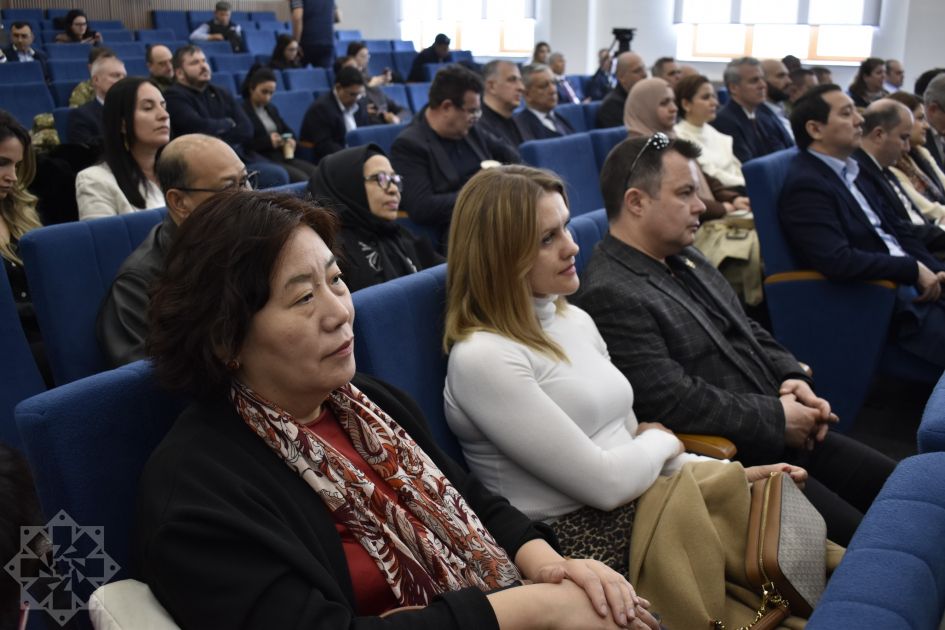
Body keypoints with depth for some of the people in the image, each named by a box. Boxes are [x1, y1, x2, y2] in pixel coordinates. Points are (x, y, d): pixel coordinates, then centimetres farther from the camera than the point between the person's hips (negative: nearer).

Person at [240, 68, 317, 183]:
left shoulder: (272, 109, 22)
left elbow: (287, 131, 30)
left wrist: (290, 140, 6)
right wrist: (268, 141, -17)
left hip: (283, 157, 8)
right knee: (301, 178, -29)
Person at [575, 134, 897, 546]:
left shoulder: (687, 261, 12)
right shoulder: (610, 296, -20)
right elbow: (674, 401, -25)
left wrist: (793, 379, 1)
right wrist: (778, 418, -15)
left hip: (785, 436, 10)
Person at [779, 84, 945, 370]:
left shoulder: (849, 171, 12)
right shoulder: (806, 185, -16)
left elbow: (895, 230, 17)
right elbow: (837, 262, -26)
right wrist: (914, 269, -16)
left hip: (912, 287, 9)